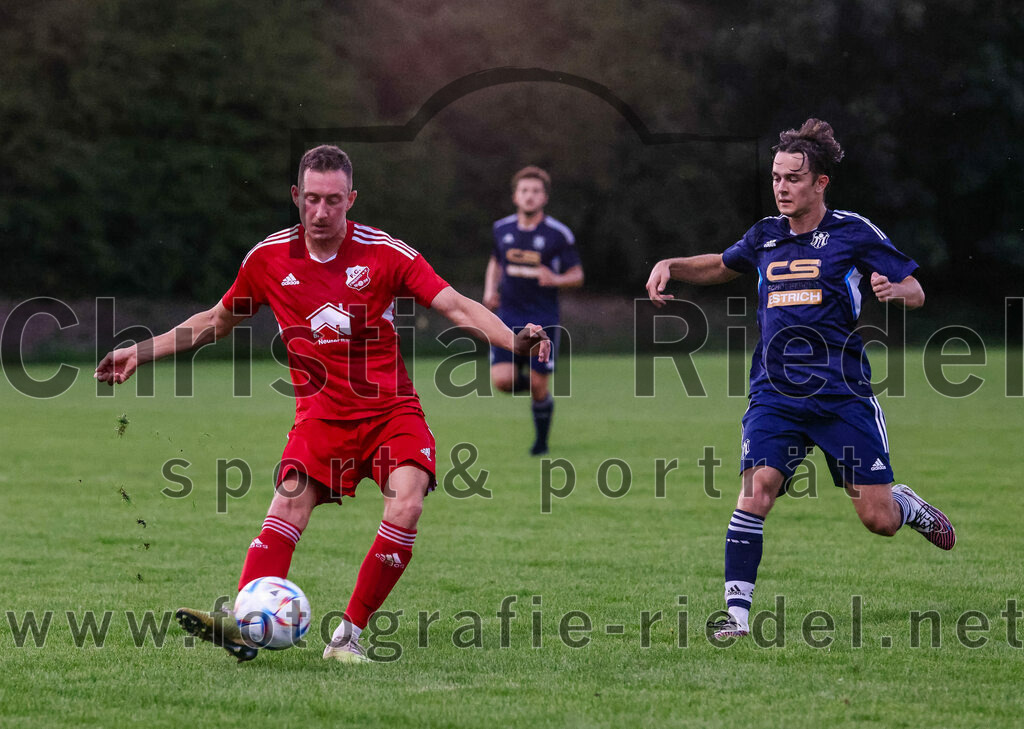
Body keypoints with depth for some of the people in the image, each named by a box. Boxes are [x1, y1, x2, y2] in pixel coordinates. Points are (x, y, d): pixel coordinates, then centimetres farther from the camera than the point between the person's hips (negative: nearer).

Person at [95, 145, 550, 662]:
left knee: (405, 507, -24)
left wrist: (514, 341, -26)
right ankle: (242, 623, -36)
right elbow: (216, 321, 18)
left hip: (392, 409, -1)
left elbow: (456, 307, -9)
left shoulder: (385, 253, -6)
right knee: (289, 504, -23)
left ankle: (348, 635, -15)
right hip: (322, 410, 1)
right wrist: (142, 352, 16)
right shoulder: (269, 259, 1)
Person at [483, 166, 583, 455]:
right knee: (502, 380, -14)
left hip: (543, 319, -2)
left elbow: (577, 276, -1)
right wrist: (490, 290, 5)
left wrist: (555, 279, -22)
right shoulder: (502, 229, 4)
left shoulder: (559, 234, -7)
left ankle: (541, 440, 22)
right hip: (508, 315, 2)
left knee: (538, 387, -3)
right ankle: (523, 380, 23)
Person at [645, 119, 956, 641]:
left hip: (842, 395, -2)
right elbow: (720, 265, 32)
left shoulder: (854, 232, -1)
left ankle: (910, 506, 37)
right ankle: (736, 612, -16)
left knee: (879, 520, -1)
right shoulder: (765, 236, 11)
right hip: (775, 395, 2)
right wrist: (670, 266, 15)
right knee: (756, 489, -20)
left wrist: (894, 290, -21)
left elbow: (915, 293, 2)